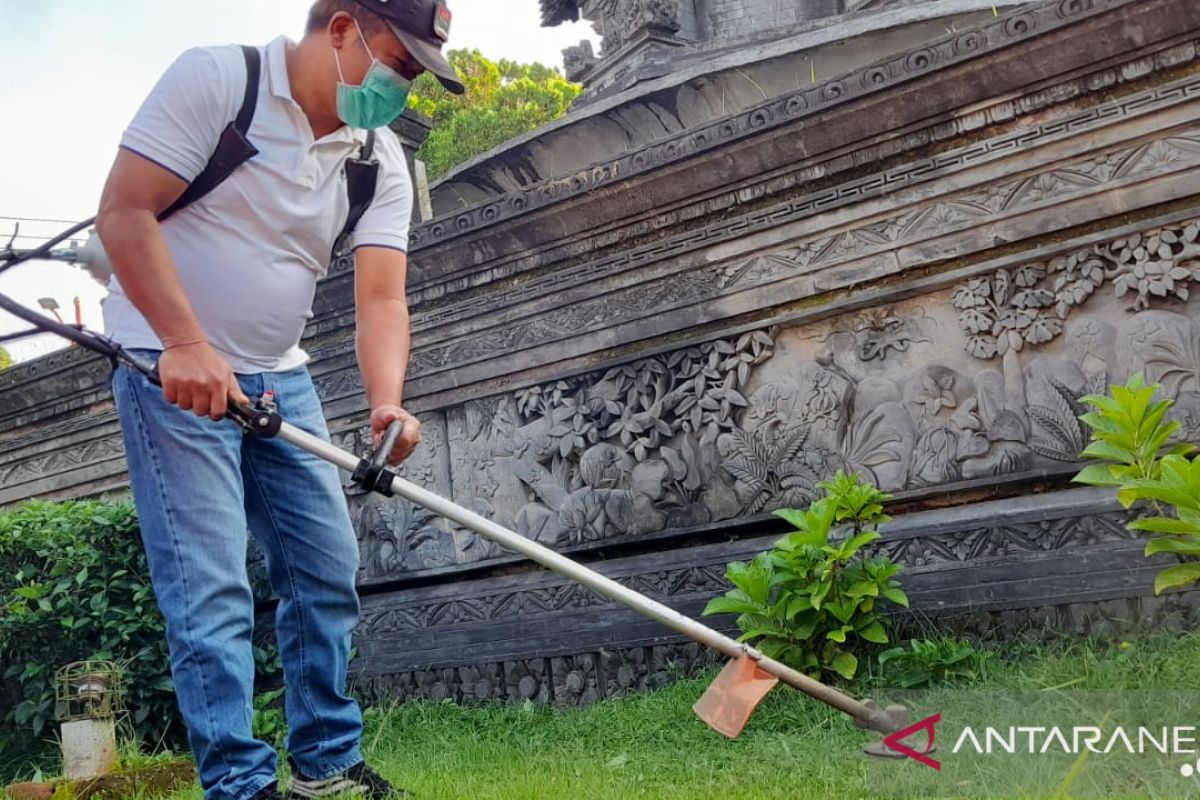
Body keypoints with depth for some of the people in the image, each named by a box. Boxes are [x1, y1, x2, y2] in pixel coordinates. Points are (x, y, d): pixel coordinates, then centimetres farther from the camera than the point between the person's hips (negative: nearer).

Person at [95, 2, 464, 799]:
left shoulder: (382, 160, 0)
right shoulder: (214, 77, -14)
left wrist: (387, 403, -27)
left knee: (329, 568, 5)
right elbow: (125, 212, -18)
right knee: (211, 584, -10)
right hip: (173, 363, -6)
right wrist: (187, 345, -27)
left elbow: (381, 298, -9)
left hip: (279, 376, 6)